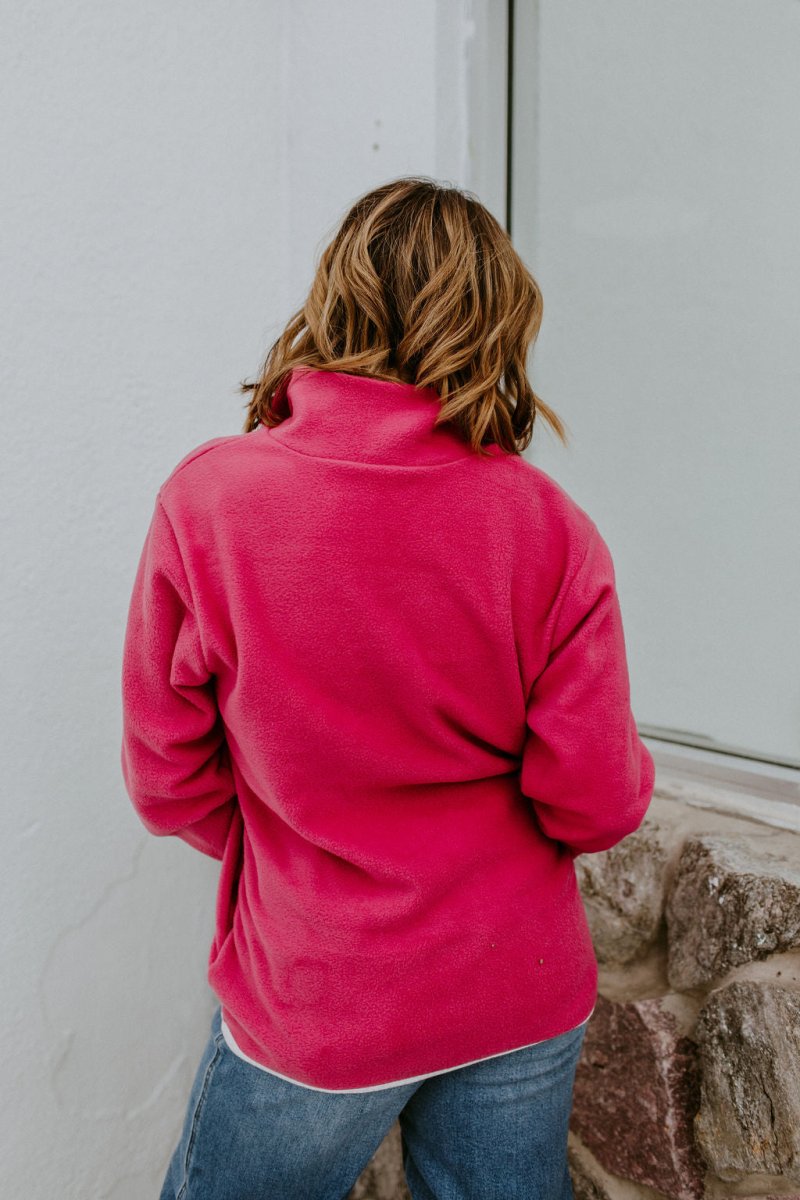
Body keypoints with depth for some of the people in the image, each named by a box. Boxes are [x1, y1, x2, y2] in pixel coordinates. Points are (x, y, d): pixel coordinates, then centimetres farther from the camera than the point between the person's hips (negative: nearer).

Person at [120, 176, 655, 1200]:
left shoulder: (206, 500, -17)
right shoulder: (549, 526, -16)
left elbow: (168, 782, -9)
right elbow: (598, 806, -12)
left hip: (312, 1008, -1)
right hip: (521, 999, 2)